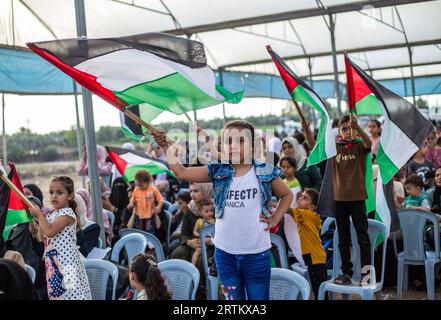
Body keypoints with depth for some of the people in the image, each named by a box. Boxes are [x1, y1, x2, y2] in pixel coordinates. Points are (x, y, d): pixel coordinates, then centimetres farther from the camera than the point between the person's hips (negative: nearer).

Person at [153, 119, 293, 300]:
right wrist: (165, 146, -13)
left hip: (257, 254, -2)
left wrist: (275, 219, 0)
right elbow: (182, 173, -6)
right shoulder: (217, 171, 0)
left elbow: (287, 195, 11)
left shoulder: (265, 172, -5)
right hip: (224, 253, 2)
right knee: (232, 298, 15)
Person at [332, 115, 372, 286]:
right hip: (339, 198, 4)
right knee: (343, 239, 11)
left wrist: (357, 127, -42)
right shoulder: (335, 146, 6)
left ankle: (366, 272, 7)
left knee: (362, 237, 1)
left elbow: (369, 142, -24)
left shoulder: (359, 145, -3)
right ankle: (346, 272, 20)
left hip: (357, 197, -3)